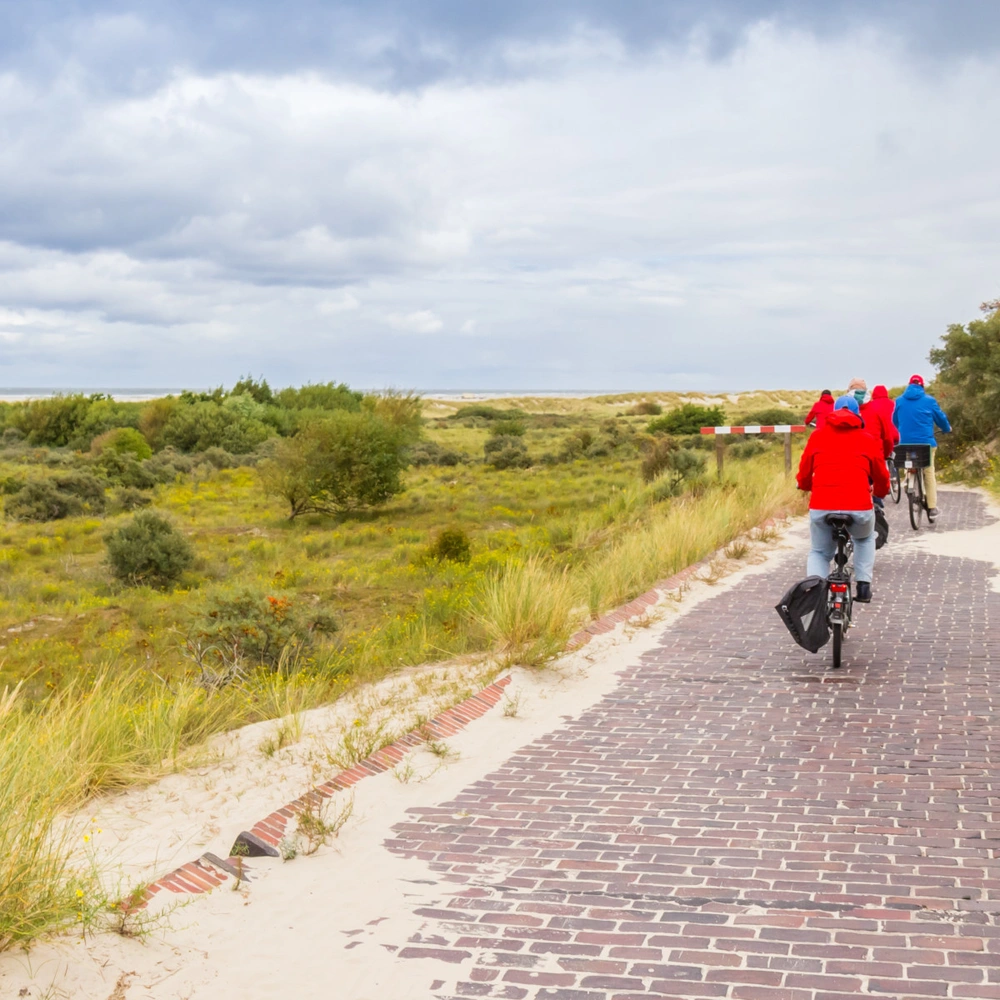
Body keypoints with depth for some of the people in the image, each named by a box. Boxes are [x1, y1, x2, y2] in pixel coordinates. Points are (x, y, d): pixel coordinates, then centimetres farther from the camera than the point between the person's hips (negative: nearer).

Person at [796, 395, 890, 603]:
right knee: (865, 539, 33)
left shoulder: (817, 436, 13)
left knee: (819, 552, 23)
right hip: (859, 507, 0)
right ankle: (864, 586, 20)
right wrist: (880, 491, 45)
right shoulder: (868, 439, 13)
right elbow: (881, 477, 22)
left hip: (821, 507, 0)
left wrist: (805, 485, 43)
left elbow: (804, 474, 19)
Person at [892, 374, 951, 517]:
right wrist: (948, 429, 31)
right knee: (929, 473, 4)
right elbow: (940, 418, 9)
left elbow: (895, 421, 19)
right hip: (926, 442, -2)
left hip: (905, 443, 2)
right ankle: (932, 507, 0)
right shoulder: (929, 400, -1)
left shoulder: (899, 401, 6)